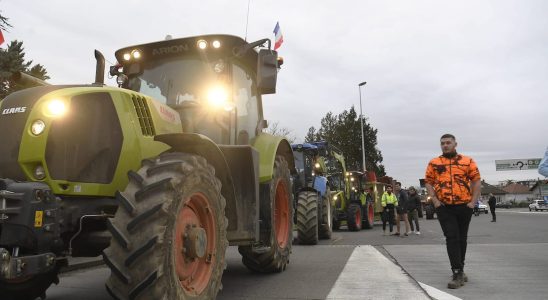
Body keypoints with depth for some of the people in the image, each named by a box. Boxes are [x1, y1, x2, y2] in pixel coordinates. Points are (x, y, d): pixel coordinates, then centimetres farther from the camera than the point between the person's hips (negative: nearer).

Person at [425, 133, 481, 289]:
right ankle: (458, 274, -5)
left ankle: (459, 270, 29)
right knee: (452, 238, -8)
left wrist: (473, 202, -5)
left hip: (464, 206, 1)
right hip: (444, 208, -1)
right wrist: (435, 201, -7)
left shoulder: (468, 161, 5)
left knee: (461, 239, 13)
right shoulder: (434, 163, 5)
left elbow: (477, 181, 4)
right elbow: (428, 182, 3)